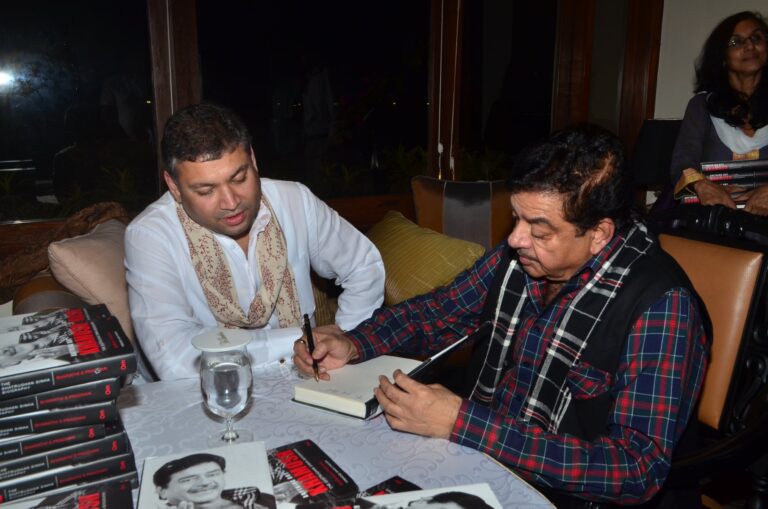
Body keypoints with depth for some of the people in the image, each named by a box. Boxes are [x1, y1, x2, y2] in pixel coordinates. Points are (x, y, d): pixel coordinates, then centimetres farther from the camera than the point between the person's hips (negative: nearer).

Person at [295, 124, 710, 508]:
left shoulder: (659, 306, -21)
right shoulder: (519, 254, -4)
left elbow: (639, 471, -25)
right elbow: (439, 311, 9)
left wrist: (461, 422, -29)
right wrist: (352, 345, -8)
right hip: (471, 455, 5)